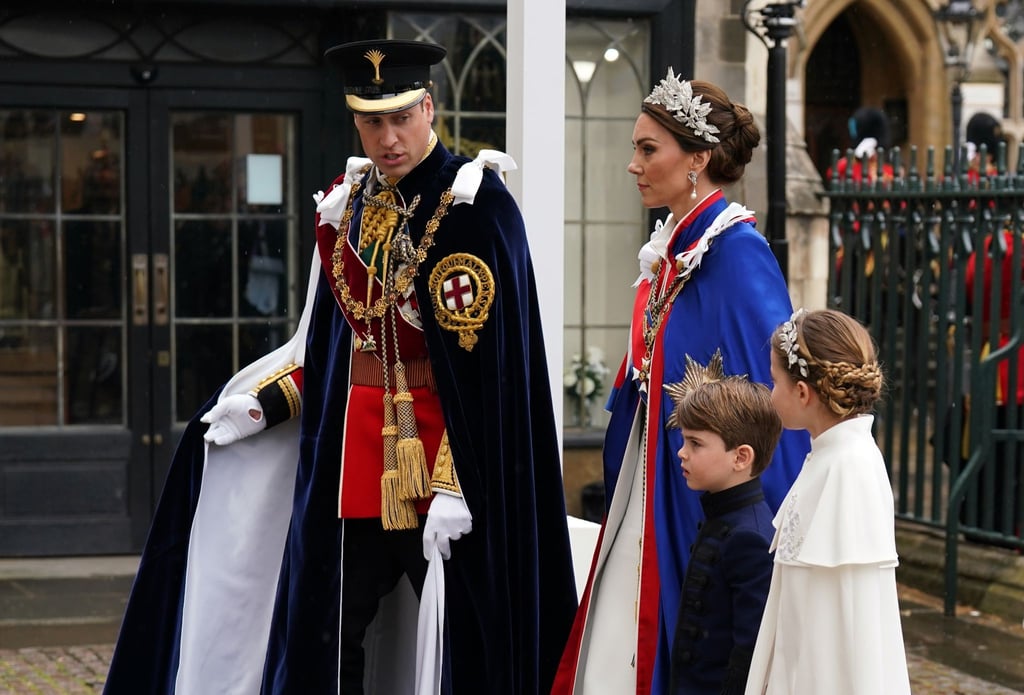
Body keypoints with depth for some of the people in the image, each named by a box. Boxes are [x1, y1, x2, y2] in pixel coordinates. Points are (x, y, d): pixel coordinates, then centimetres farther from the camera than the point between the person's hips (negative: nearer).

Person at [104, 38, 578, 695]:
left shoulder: (476, 204, -12)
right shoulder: (346, 203, 9)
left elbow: (486, 362, -17)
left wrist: (456, 486, -22)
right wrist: (264, 403, 8)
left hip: (444, 443, -6)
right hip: (354, 443, 6)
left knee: (460, 636, 3)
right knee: (325, 640, 8)